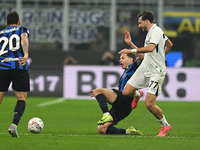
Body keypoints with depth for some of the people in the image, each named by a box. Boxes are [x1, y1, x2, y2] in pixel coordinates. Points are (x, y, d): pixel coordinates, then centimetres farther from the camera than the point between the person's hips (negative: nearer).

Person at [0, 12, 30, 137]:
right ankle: (14, 125, -16)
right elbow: (24, 39, -9)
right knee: (21, 99, 5)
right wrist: (26, 54, -24)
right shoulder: (23, 30, 14)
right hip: (19, 67, -2)